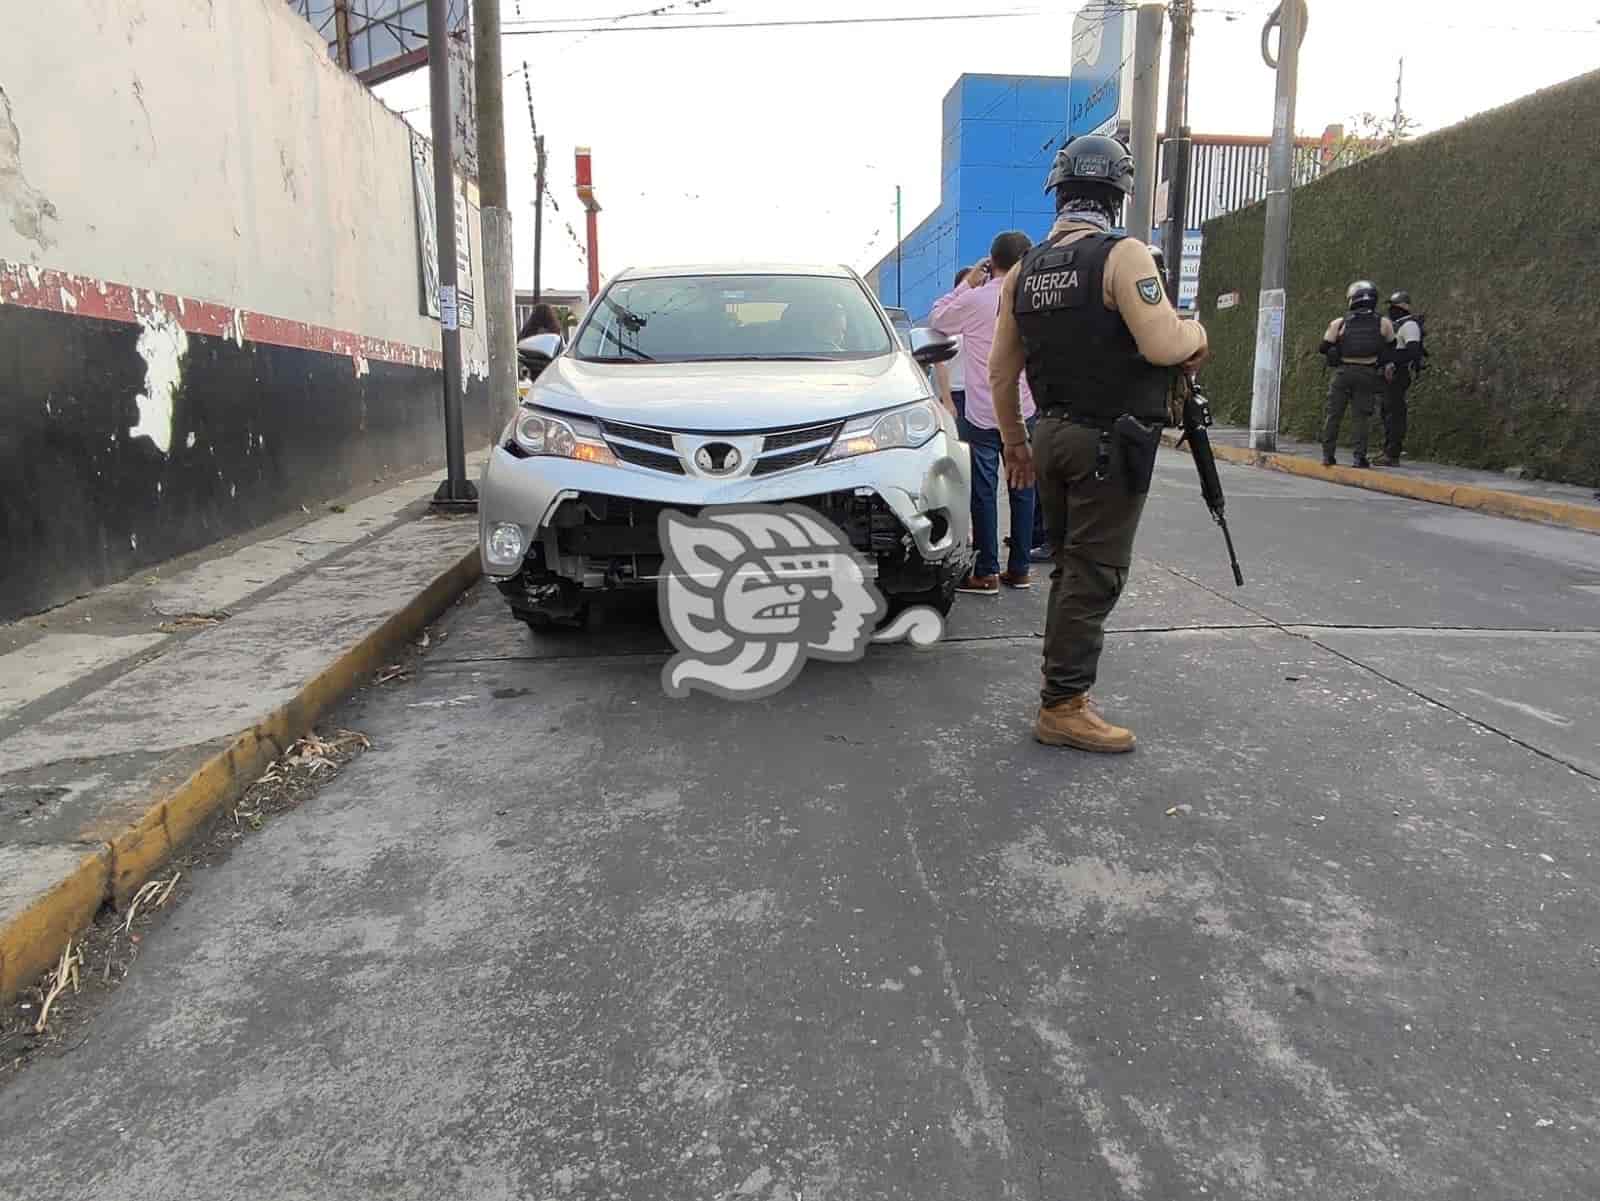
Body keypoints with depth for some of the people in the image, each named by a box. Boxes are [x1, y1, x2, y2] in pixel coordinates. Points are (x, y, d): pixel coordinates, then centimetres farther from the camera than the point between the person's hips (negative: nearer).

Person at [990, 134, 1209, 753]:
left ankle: (1066, 684, 25)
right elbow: (1163, 345, -23)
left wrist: (1015, 441, 21)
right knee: (1094, 577, -2)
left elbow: (1001, 371, 12)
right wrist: (1197, 334, -1)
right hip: (1108, 443, -7)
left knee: (1071, 569, 17)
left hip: (1052, 436, 7)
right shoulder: (1122, 255, -13)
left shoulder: (1024, 270, 9)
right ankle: (1062, 707, 3)